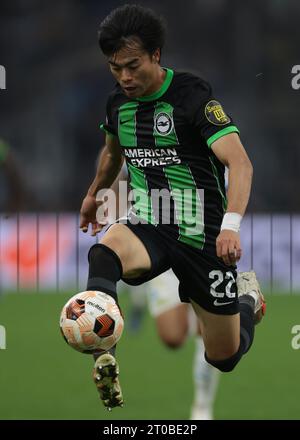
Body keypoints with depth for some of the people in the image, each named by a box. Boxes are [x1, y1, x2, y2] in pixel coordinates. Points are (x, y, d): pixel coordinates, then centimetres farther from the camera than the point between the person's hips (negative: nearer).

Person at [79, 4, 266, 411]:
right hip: (147, 227, 4)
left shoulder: (193, 95, -17)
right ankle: (104, 362, -46)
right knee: (103, 255, -35)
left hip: (203, 235, -4)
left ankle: (247, 298, 41)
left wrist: (231, 225, -41)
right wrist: (94, 194, 43)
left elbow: (240, 163, -26)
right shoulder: (118, 101, 2)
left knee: (224, 357, 8)